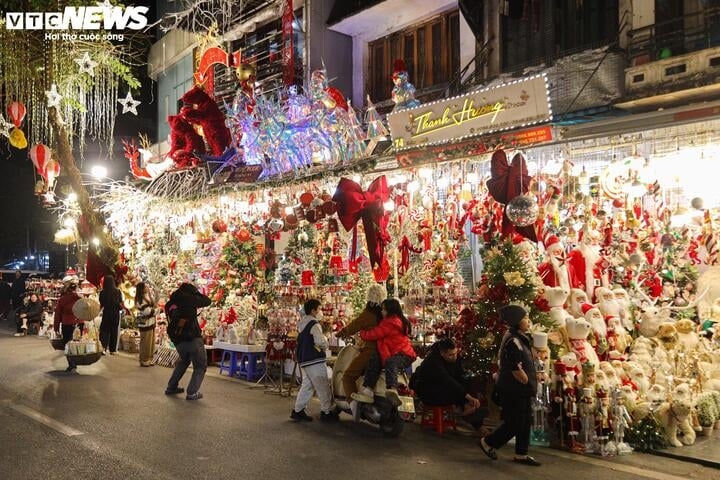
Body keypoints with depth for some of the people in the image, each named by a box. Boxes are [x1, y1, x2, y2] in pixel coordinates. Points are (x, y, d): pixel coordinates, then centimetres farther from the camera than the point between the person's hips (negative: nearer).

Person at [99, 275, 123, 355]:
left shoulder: (102, 292, -10)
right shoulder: (117, 291, -7)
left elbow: (101, 304, -4)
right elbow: (121, 304, -3)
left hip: (106, 313, -1)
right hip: (115, 314, 1)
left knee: (104, 330, 8)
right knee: (114, 331, 11)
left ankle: (104, 346, -15)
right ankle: (112, 350, 15)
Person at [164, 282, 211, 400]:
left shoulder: (169, 304, 13)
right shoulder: (186, 299, -5)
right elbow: (207, 301, -1)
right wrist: (197, 293, 14)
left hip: (178, 341, 7)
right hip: (193, 338, -7)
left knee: (183, 361, 31)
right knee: (200, 366, 6)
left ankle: (171, 387, 31)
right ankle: (192, 393, -6)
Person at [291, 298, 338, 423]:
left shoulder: (302, 324, 14)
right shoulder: (314, 324, -15)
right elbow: (320, 342, -26)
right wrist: (325, 345, -4)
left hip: (303, 360, 9)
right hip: (314, 360, -9)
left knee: (307, 385, 15)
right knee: (323, 386, -1)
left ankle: (297, 411, 16)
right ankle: (327, 412, 5)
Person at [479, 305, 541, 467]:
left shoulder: (519, 339, 10)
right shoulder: (513, 342, -22)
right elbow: (516, 370, -24)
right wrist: (529, 385, -10)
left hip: (522, 391, 10)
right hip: (514, 391, -10)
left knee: (525, 422, 12)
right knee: (514, 424, -1)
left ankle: (521, 454, 22)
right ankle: (488, 443, 17)